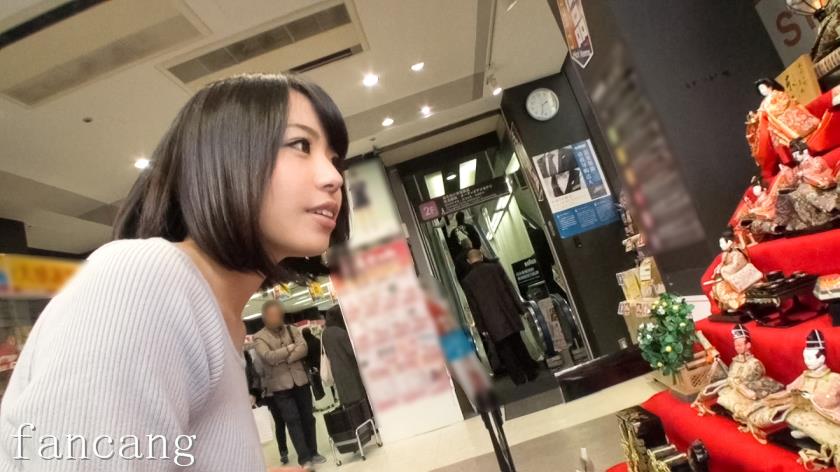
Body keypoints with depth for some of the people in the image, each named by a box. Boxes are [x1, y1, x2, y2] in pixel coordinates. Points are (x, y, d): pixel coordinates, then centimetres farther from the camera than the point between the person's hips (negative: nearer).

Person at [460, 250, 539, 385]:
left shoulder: (467, 281, -4)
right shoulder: (495, 267, 0)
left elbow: (474, 307, -3)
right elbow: (510, 288, 1)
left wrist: (481, 327, 1)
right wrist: (520, 308, 7)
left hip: (492, 323, -2)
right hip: (509, 315, 3)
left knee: (505, 351, 8)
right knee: (518, 345, 16)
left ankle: (519, 378, 9)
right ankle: (531, 373, 23)